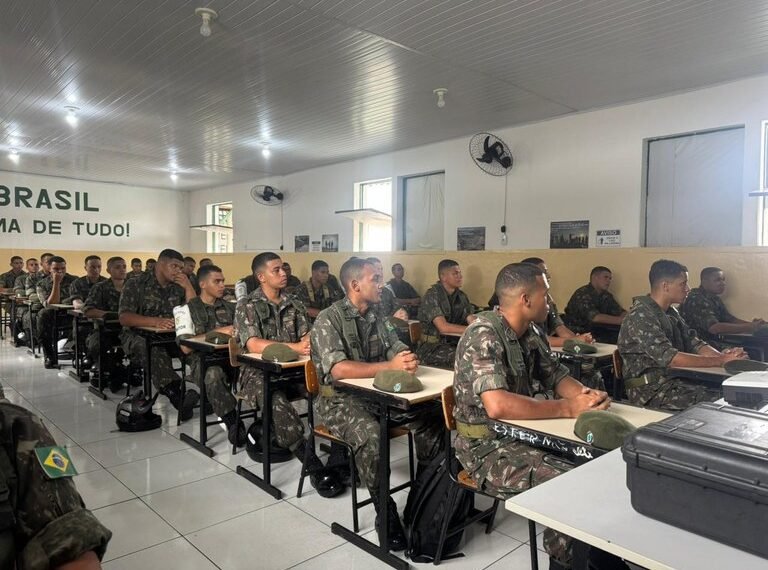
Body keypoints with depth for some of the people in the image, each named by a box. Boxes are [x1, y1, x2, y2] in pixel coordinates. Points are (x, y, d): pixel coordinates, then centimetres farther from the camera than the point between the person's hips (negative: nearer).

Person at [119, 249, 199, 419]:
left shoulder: (178, 287, 15)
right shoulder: (135, 285, 1)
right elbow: (124, 318, -13)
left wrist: (188, 286, -3)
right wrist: (155, 321, -29)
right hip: (138, 336, -4)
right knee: (154, 350, -39)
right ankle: (177, 395, -48)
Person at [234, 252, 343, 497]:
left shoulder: (295, 304, 12)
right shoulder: (247, 306, -4)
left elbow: (307, 336, 2)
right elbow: (253, 344, -18)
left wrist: (309, 343, -24)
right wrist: (294, 347, -30)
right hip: (259, 371, -4)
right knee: (277, 402, -36)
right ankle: (315, 467, -30)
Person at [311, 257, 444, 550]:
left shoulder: (378, 318, 10)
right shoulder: (329, 319, -12)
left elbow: (401, 350, 7)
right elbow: (338, 369, -25)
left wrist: (410, 360, -18)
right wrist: (390, 366, -30)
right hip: (340, 399, -6)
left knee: (433, 417, -12)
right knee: (370, 435, -35)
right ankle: (386, 514, -15)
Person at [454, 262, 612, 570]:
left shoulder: (528, 332, 4)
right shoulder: (484, 335, -24)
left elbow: (556, 375, 10)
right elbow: (497, 405, -34)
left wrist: (586, 393, -13)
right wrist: (569, 408, -27)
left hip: (522, 431, 8)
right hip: (488, 444, -8)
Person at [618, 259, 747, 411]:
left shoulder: (671, 313, 13)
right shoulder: (640, 317, -18)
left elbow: (694, 344, 9)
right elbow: (670, 358, -26)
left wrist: (723, 355, -11)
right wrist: (721, 360, -21)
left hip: (675, 382, 9)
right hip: (652, 391, -8)